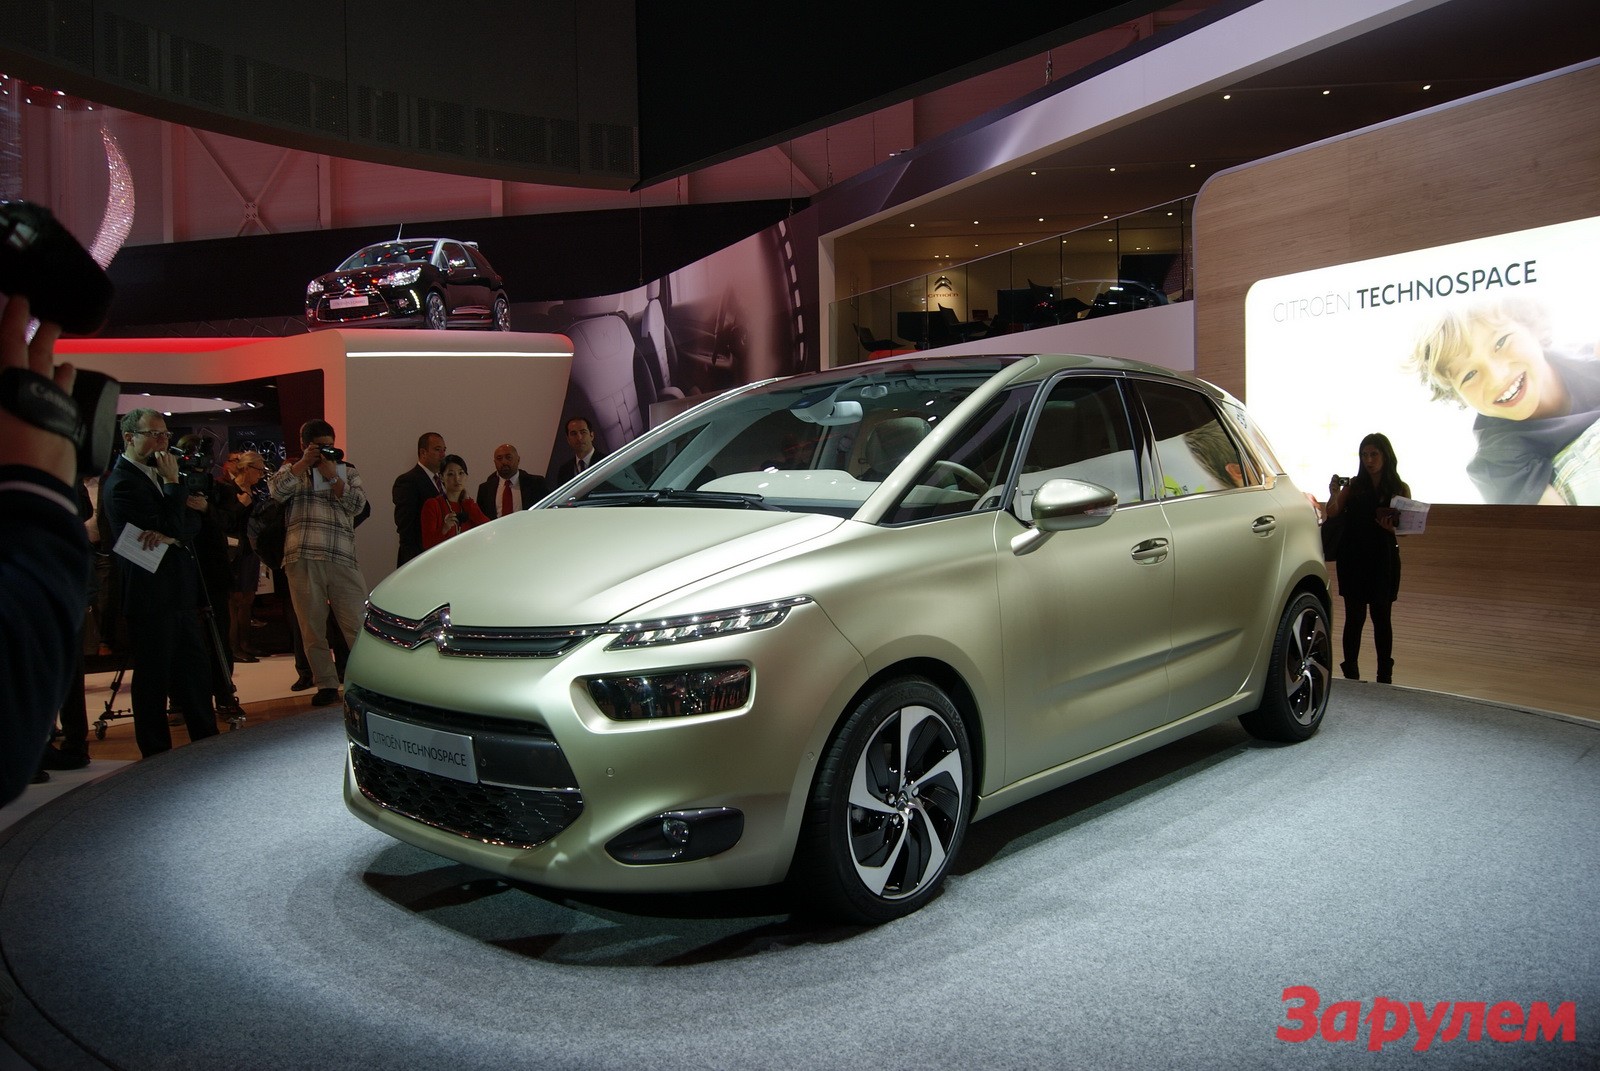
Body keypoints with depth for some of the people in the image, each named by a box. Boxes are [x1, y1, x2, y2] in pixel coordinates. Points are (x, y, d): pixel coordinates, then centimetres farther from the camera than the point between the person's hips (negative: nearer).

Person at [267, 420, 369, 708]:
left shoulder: (347, 471, 21)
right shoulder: (291, 470, 20)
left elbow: (357, 504, 4)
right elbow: (277, 490, -2)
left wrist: (331, 476, -1)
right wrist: (304, 462, -1)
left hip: (343, 559, 0)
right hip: (303, 559, 0)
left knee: (358, 624, -7)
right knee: (312, 626, 2)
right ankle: (326, 684, 10)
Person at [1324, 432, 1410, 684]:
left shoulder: (1400, 489, 2)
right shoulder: (1354, 485, 2)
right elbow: (1332, 514, -6)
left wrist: (1391, 526, -20)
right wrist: (1334, 495, -25)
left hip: (1383, 559, 0)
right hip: (1353, 559, 0)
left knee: (1381, 617, 5)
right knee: (1355, 617, 3)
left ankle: (1385, 675, 15)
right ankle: (1351, 675, 11)